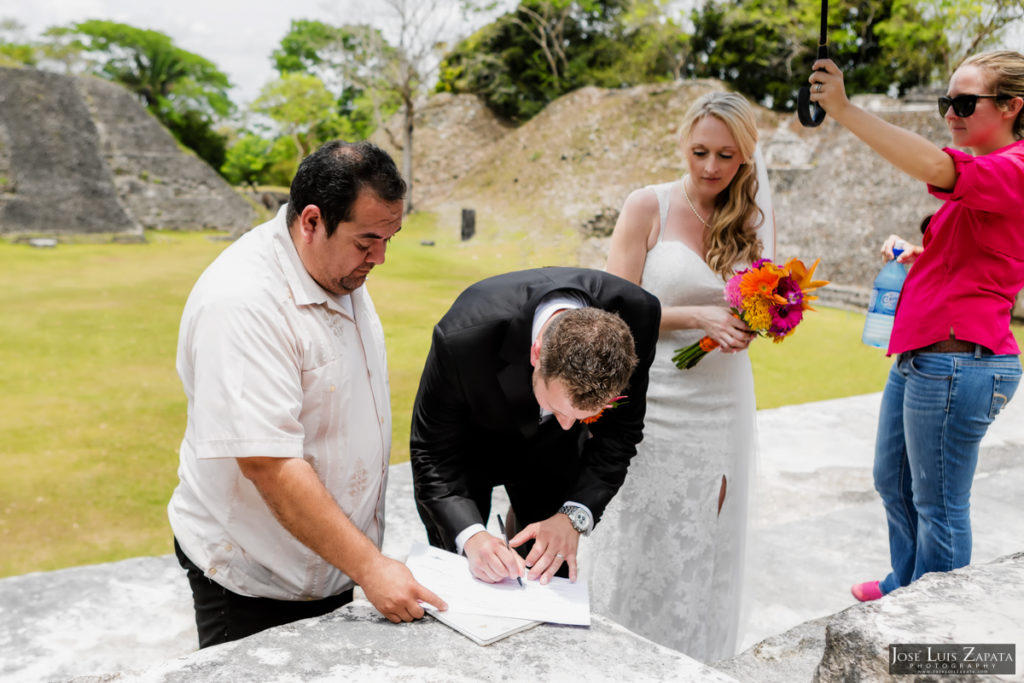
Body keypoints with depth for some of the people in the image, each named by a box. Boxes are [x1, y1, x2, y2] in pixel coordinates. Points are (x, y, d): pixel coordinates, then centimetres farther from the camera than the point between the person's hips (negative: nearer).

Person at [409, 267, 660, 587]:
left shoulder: (637, 315, -32)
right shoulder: (462, 337, -41)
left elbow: (621, 431, -18)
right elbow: (431, 454, -26)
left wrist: (574, 516, -29)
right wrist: (471, 535, -41)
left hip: (552, 450, 2)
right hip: (470, 443, -2)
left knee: (550, 577, 5)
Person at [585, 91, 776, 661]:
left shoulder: (757, 217, 6)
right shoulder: (648, 207, -5)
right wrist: (696, 317, -19)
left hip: (723, 404, 4)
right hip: (654, 399, -3)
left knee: (705, 549, 13)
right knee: (643, 545, 5)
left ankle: (697, 661, 31)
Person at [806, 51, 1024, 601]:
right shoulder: (980, 173, 17)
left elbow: (935, 168, -34)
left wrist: (844, 110, -34)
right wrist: (913, 252, 8)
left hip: (956, 362, -10)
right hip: (918, 357, 10)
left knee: (938, 505, 3)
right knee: (892, 482, 23)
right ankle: (907, 582, 43)